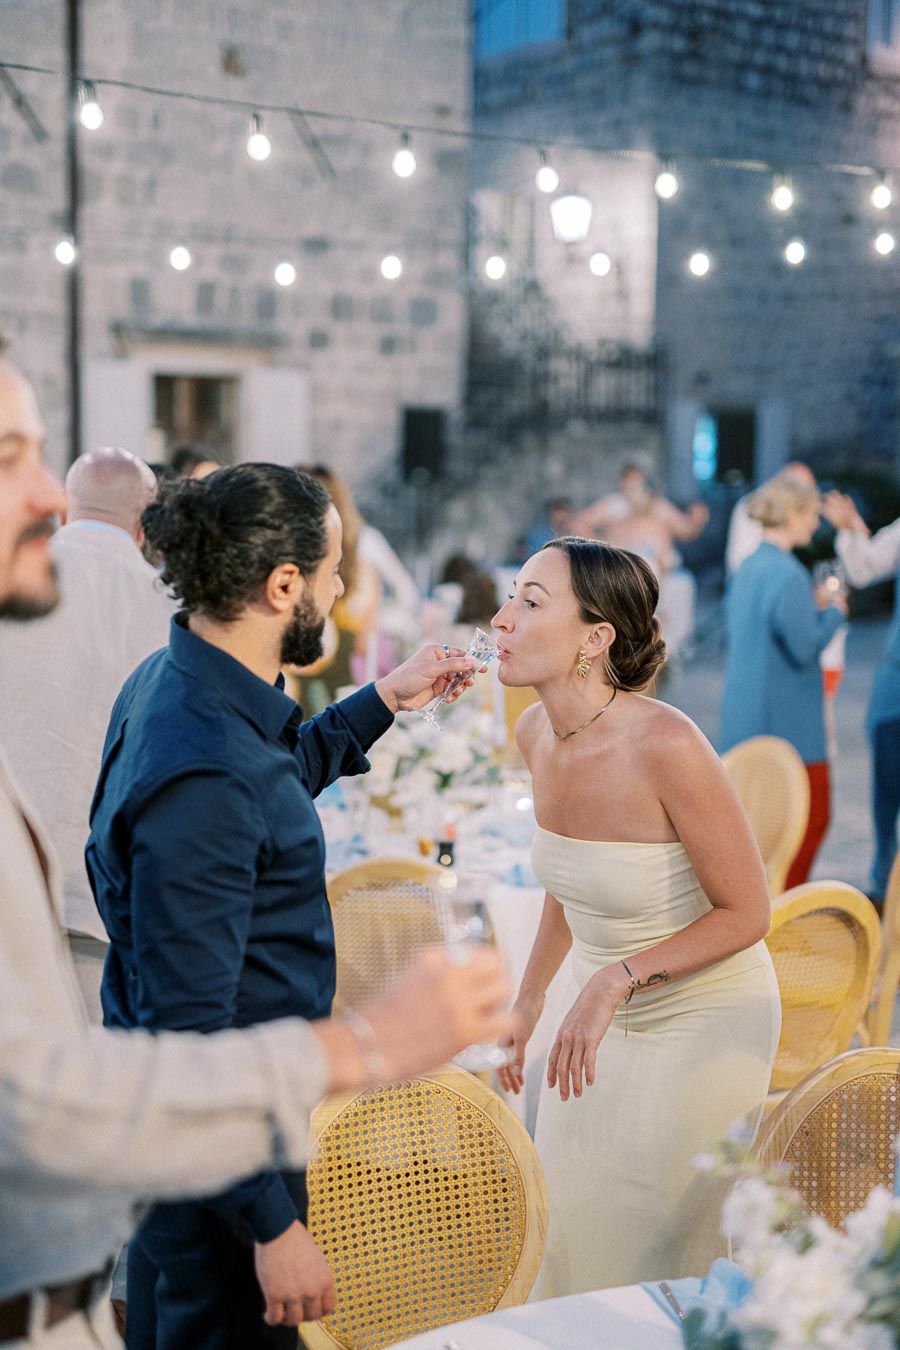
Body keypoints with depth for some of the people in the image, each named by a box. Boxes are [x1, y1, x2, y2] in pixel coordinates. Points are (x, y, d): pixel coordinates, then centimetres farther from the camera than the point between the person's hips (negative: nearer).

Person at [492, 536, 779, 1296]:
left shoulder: (666, 746, -29)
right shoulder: (536, 733, -7)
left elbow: (746, 913, -19)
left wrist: (617, 978, -27)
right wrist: (530, 997, 14)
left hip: (706, 1018, -6)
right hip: (605, 1013, 7)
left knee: (654, 1264, 5)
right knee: (570, 1240, 17)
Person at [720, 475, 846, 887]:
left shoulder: (747, 567, 9)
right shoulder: (788, 574, -20)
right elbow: (805, 648, -21)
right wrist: (834, 611, -4)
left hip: (747, 711, 9)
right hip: (787, 719, -9)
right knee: (812, 812, 1)